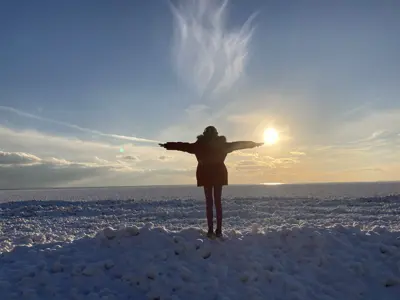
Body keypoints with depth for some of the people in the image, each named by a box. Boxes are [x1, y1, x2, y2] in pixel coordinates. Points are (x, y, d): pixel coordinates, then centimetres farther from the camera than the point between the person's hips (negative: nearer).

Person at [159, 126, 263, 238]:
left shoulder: (199, 145, -3)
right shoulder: (221, 144, 1)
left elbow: (184, 145, 3)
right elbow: (238, 144, 9)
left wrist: (167, 145, 13)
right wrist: (255, 144, 19)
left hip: (206, 175, -1)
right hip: (219, 175, 1)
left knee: (209, 202, 2)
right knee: (218, 202, 5)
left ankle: (210, 230, -3)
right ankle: (219, 230, 1)